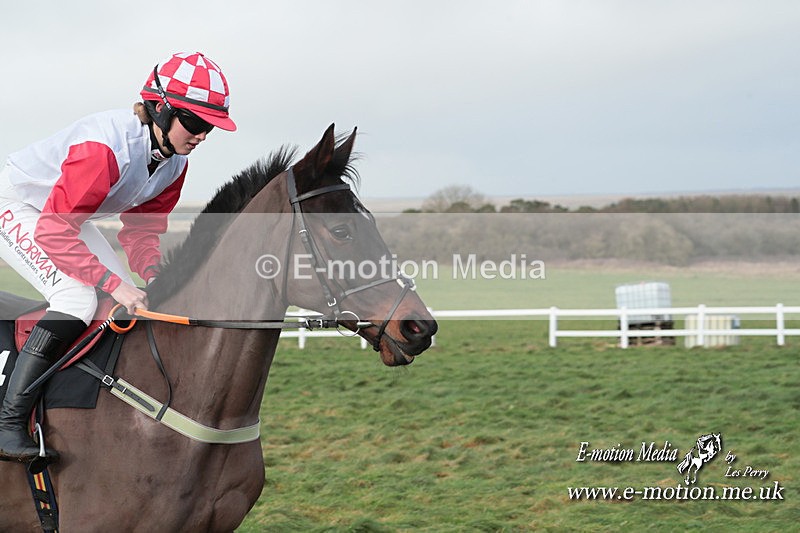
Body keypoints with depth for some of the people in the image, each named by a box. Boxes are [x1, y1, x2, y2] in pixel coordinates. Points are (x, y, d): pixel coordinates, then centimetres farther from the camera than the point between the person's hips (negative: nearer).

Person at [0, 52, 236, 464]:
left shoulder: (174, 160, -9)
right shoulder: (107, 144, -36)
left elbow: (141, 227, 1)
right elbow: (53, 233, -37)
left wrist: (153, 273, -20)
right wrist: (114, 284, -42)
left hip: (66, 215, 9)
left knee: (136, 301, 0)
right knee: (77, 298, -27)